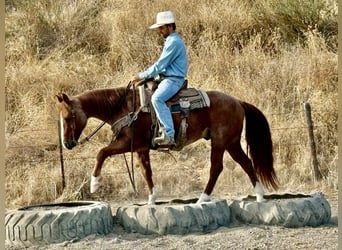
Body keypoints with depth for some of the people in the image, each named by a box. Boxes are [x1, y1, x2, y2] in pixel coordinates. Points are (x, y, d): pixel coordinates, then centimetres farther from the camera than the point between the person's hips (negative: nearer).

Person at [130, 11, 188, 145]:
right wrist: (144, 76, 16)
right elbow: (161, 64, 24)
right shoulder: (170, 40, 19)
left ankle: (169, 135, -36)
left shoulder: (174, 42, -15)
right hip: (166, 78, 11)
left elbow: (160, 65, -18)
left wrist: (141, 76, -12)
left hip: (173, 80, -11)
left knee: (157, 98, -33)